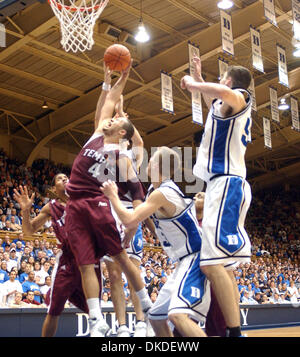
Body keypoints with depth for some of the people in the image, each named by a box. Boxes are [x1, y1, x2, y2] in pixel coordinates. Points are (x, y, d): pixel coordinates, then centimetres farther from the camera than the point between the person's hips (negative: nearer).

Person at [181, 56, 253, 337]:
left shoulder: (239, 98, -2)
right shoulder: (227, 107, 26)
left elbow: (222, 93, -28)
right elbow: (214, 104, 51)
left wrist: (192, 82, -12)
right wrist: (198, 77, 50)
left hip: (226, 182, -11)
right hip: (227, 184, 11)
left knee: (212, 264, -21)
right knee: (218, 263, 12)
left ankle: (235, 332, -23)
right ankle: (232, 329, 15)